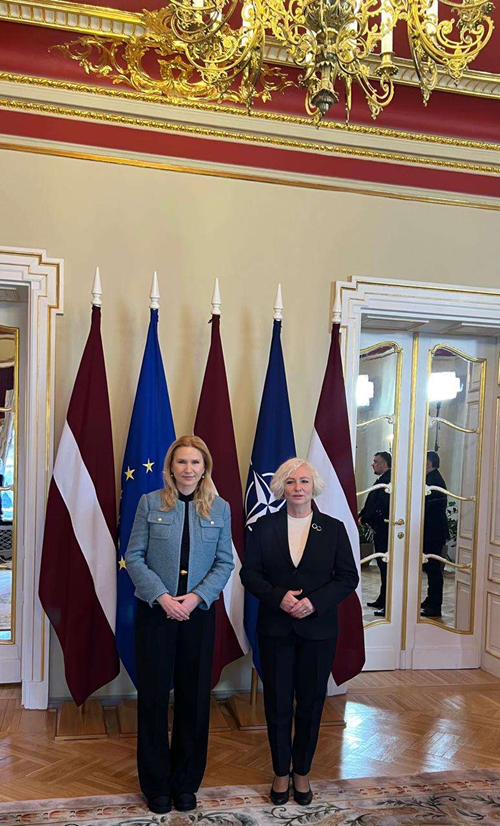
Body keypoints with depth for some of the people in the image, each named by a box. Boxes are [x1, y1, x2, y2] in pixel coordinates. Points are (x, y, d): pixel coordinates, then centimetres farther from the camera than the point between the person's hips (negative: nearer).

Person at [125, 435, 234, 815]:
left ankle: (186, 783, 27)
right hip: (155, 611, -1)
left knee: (195, 697, 9)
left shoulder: (220, 508, 3)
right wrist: (162, 596, -15)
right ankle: (157, 784, 25)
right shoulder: (150, 503, -1)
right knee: (153, 695, 7)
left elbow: (225, 563, 2)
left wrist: (196, 597, -12)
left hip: (199, 613, 1)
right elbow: (134, 556, -3)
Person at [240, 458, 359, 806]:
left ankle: (301, 771, 31)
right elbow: (249, 572, -1)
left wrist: (315, 601, -15)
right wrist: (278, 596, -17)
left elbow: (348, 577, -1)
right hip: (275, 629, 0)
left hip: (318, 630, 0)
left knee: (311, 703, 11)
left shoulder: (334, 528, -1)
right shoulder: (265, 526, 0)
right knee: (278, 704, 9)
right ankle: (281, 772, 28)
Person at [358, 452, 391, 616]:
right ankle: (383, 600, 27)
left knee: (386, 566, -6)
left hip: (384, 529, -10)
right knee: (383, 565, 17)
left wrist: (364, 519, -13)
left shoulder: (388, 480, -17)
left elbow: (381, 507, -22)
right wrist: (361, 515, 3)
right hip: (379, 529, 10)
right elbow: (371, 503, 16)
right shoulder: (382, 480, 15)